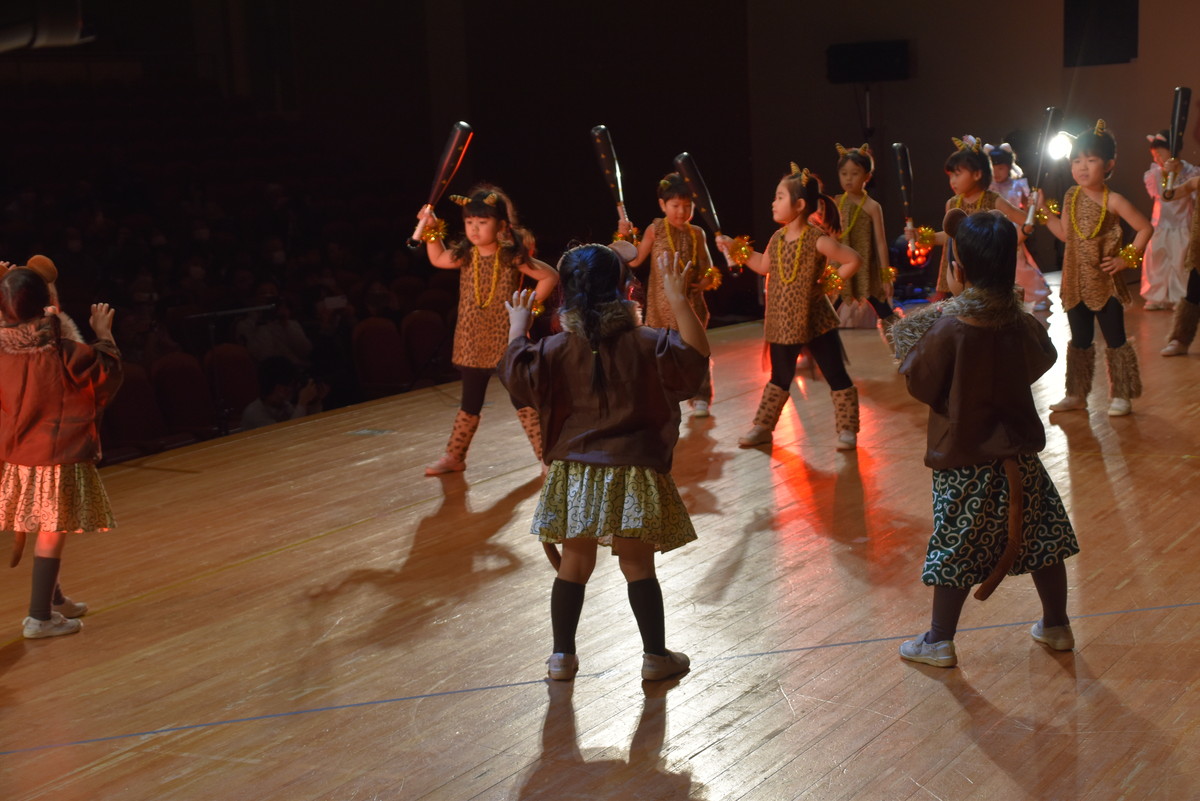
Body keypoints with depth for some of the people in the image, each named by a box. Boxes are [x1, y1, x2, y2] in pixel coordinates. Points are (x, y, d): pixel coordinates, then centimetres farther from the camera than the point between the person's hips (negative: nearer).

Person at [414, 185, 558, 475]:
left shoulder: (513, 256, -12)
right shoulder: (464, 256, 0)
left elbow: (550, 276, -7)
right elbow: (437, 259, 20)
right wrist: (431, 230, 9)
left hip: (506, 341, -4)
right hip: (472, 343, 4)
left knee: (523, 400, 1)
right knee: (469, 404, 13)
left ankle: (546, 457, 8)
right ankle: (453, 457, 23)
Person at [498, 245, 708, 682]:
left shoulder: (557, 349, -4)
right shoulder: (645, 343, -10)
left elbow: (516, 373, -1)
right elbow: (696, 352, -15)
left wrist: (517, 327, 12)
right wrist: (678, 299, -18)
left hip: (576, 476, 2)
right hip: (634, 474, -2)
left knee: (575, 563, 12)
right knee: (638, 565, 6)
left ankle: (563, 654, 19)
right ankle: (656, 655, 13)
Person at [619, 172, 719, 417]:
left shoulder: (697, 233, 5)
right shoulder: (655, 230, -1)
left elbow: (706, 265, 11)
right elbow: (635, 260, -2)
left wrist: (708, 279, -9)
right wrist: (625, 238, -13)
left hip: (690, 300, 1)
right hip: (663, 302, -1)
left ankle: (700, 398, 14)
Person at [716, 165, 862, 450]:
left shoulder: (817, 239, -17)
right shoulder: (777, 238, 4)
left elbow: (854, 260, -19)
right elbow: (764, 266, 20)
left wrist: (830, 282, -14)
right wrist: (734, 248, 15)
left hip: (815, 322, -6)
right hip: (782, 323, 6)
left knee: (836, 375, 3)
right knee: (779, 378, 17)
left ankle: (847, 429, 14)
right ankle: (763, 427, 26)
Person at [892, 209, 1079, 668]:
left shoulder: (949, 328, -21)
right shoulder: (1021, 321, -6)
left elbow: (918, 383, -10)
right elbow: (1043, 359, 13)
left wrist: (930, 321, 1)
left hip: (963, 458, -4)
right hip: (1019, 453, 4)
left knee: (954, 549, 6)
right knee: (1040, 536, 17)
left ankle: (940, 642, 17)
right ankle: (1056, 626, 30)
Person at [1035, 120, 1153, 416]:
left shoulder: (1113, 201, -12)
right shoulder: (1071, 197, 4)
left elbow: (1145, 228, -9)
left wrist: (1128, 257, -12)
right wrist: (1043, 211, 5)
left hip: (1104, 282, -5)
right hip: (1076, 282, 5)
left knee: (1115, 339, 3)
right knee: (1079, 340, 13)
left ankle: (1121, 396, 10)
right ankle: (1076, 394, 21)